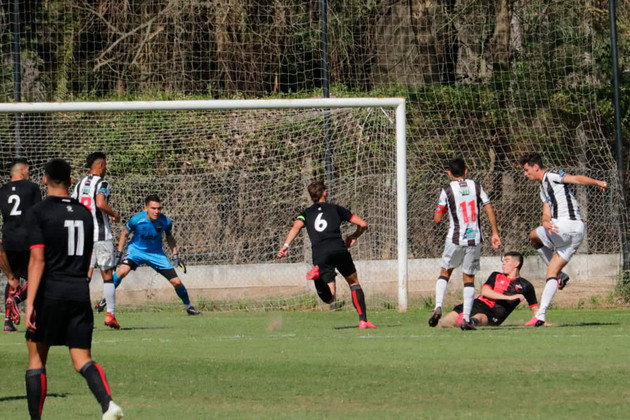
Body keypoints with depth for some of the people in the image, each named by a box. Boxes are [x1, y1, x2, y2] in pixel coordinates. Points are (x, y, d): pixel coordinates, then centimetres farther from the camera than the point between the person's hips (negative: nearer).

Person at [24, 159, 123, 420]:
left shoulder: (38, 213, -6)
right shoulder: (84, 213, 11)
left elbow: (37, 259, -15)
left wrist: (30, 302, -18)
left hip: (50, 291, -4)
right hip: (80, 292, 4)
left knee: (36, 358, 10)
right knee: (82, 359, 2)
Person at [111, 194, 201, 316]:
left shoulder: (165, 222, -18)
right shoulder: (136, 220, -25)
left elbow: (169, 237, 4)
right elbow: (125, 234, -5)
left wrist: (176, 256, 2)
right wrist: (119, 254, -6)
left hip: (156, 253, 2)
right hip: (136, 250, -2)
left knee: (177, 282, -1)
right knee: (122, 271, -31)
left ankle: (189, 306, 25)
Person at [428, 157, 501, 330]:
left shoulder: (447, 190, -3)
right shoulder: (476, 186, 5)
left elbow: (437, 219, -1)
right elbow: (490, 210, 2)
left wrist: (440, 208, 20)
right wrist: (495, 233, 8)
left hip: (455, 239, -2)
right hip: (475, 238, 2)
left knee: (445, 272, 18)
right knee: (469, 278, 9)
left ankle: (438, 307, -2)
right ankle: (466, 319, -1)